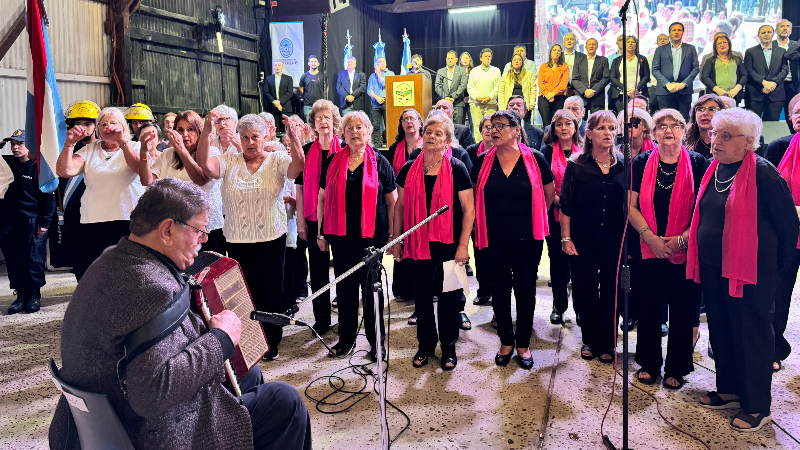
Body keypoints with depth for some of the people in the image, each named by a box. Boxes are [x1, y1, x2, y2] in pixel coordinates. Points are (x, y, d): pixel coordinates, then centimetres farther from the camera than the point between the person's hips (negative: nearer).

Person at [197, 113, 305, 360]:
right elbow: (205, 164, -13)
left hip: (272, 240, -1)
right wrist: (206, 131, -24)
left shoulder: (277, 160, 0)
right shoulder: (229, 162, 4)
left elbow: (296, 168, -20)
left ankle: (271, 342, 24)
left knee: (271, 293, 8)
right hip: (237, 241, 2)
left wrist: (294, 139, -36)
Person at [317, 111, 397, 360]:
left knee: (371, 288, 5)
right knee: (345, 287, 10)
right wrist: (321, 232, 8)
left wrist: (392, 235, 0)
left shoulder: (379, 162, 2)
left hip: (371, 236, -2)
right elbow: (322, 198, 11)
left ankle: (376, 340, 18)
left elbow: (392, 202, 4)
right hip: (341, 236, 2)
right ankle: (346, 337, 25)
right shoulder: (333, 162, 7)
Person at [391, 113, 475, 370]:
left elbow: (469, 209, -5)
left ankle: (449, 348, 24)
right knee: (422, 296, 10)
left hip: (448, 245, -2)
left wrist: (463, 245, -10)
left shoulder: (456, 169, -4)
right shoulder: (409, 170, 5)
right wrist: (396, 241, 8)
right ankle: (426, 345, 28)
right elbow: (400, 206, 11)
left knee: (448, 296, 7)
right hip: (417, 243, 3)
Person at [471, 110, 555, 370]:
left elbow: (549, 193, 9)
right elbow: (475, 198, 14)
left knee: (525, 290, 7)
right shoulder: (483, 162, 0)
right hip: (494, 239, 2)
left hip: (527, 239, -1)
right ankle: (506, 341, 27)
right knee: (499, 290, 9)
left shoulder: (534, 159, -5)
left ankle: (523, 344, 23)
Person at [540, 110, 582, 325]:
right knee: (558, 260, 7)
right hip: (555, 214, 0)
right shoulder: (548, 151, 4)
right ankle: (559, 306, 21)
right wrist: (559, 201, -15)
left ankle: (581, 307, 14)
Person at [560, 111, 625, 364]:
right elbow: (565, 206, -2)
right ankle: (590, 340, 23)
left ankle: (607, 343, 22)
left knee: (611, 291, 6)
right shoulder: (576, 165, -1)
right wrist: (566, 238, -6)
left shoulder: (623, 165, 4)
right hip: (584, 240, -1)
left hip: (615, 240, 1)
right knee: (585, 290, 6)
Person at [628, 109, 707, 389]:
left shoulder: (696, 163, -1)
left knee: (681, 308, 7)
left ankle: (677, 368, 22)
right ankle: (649, 363, 25)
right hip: (648, 248, 1)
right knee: (648, 306, 9)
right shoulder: (642, 163, 3)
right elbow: (632, 206, 1)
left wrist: (681, 238, -13)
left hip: (684, 249, -1)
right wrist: (651, 237, -10)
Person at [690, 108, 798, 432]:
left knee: (752, 335, 4)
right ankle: (730, 390, 33)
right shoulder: (714, 169, 8)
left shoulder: (762, 173, -14)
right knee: (721, 331, 16)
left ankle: (757, 407, 17)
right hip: (713, 268, 7)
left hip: (750, 271, -7)